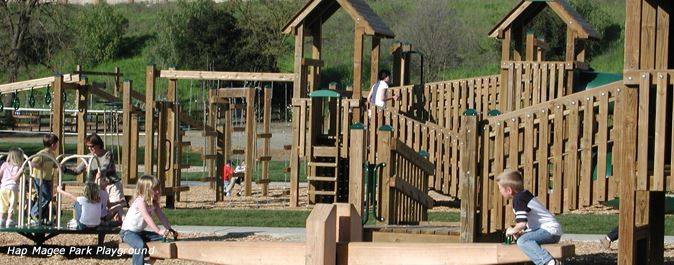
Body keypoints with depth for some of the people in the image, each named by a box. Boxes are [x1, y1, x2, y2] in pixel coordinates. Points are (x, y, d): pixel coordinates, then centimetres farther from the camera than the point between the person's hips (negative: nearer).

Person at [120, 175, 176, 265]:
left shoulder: (154, 203, 4)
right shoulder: (140, 201, -24)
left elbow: (161, 216, 0)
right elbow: (147, 218, -35)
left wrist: (170, 229, -14)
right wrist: (159, 231, -42)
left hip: (140, 232, 9)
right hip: (128, 232, -9)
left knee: (163, 237, 3)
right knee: (140, 245, -36)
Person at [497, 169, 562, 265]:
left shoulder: (518, 199, -13)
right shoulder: (524, 195, 18)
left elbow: (522, 224, -23)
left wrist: (513, 231, -3)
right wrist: (520, 232, 14)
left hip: (550, 230, -10)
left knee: (522, 241, -27)